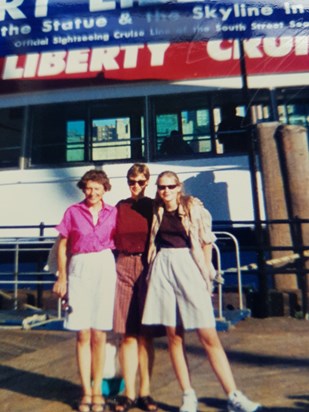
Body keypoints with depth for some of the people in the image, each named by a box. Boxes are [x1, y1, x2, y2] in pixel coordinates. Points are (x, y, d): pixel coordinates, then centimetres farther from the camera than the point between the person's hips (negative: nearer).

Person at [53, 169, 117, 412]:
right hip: (79, 269, 0)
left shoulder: (113, 213, 5)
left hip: (105, 269, 0)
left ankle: (97, 391, 24)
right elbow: (63, 247, 7)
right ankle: (86, 392, 22)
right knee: (83, 335, 6)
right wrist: (61, 278, 3)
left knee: (99, 335, 6)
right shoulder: (73, 212, 4)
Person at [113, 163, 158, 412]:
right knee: (128, 334, 5)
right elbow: (115, 239, 13)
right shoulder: (120, 207, 11)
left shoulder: (153, 206, 5)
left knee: (145, 333, 5)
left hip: (147, 267, -1)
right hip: (124, 266, 2)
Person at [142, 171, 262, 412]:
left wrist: (207, 274, 3)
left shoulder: (194, 208, 2)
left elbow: (206, 242, 3)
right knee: (174, 336, 7)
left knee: (209, 336, -2)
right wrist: (153, 271, 11)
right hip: (163, 270, 3)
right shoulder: (157, 212, 11)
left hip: (189, 268, -3)